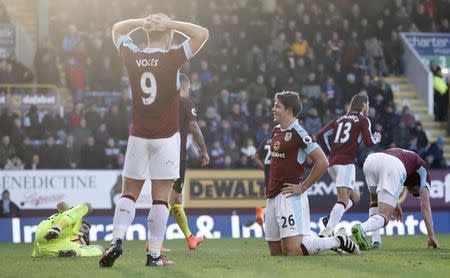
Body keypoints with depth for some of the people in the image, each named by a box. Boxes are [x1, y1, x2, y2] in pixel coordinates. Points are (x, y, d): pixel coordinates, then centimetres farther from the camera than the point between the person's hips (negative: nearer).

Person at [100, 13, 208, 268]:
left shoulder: (132, 57, 0)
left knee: (130, 192, 12)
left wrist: (144, 22, 6)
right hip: (166, 137, -3)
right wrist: (170, 24, -6)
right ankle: (154, 254, -1)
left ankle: (117, 240, -5)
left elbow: (117, 29, 19)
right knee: (161, 197, 0)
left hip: (138, 137, 3)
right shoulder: (171, 58, -11)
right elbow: (202, 34, -6)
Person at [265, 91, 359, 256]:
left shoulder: (298, 133, -12)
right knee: (275, 252, 10)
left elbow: (322, 162, -18)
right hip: (272, 197, 9)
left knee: (292, 252, -18)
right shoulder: (276, 131, 14)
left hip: (289, 197, -9)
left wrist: (303, 187, -15)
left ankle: (338, 241, 0)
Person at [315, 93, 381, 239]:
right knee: (343, 200, -15)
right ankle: (327, 231, -33)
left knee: (354, 196, 19)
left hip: (332, 162, 7)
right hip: (345, 162, -7)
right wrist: (377, 138, 17)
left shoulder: (339, 119, 20)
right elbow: (369, 142, -4)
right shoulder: (363, 120, 4)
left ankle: (330, 221, -1)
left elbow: (321, 136, 13)